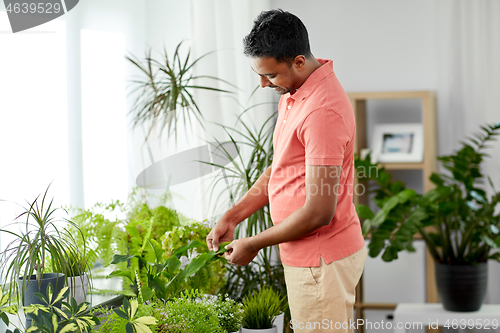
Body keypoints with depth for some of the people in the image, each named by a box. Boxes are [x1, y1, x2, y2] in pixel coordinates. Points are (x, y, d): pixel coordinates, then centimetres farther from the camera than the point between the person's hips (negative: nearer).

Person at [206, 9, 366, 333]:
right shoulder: (294, 93, 8)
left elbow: (319, 212, -25)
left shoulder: (323, 111, -25)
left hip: (321, 260, -10)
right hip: (306, 255, 10)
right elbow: (280, 169, 17)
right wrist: (232, 216, 8)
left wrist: (254, 244, -13)